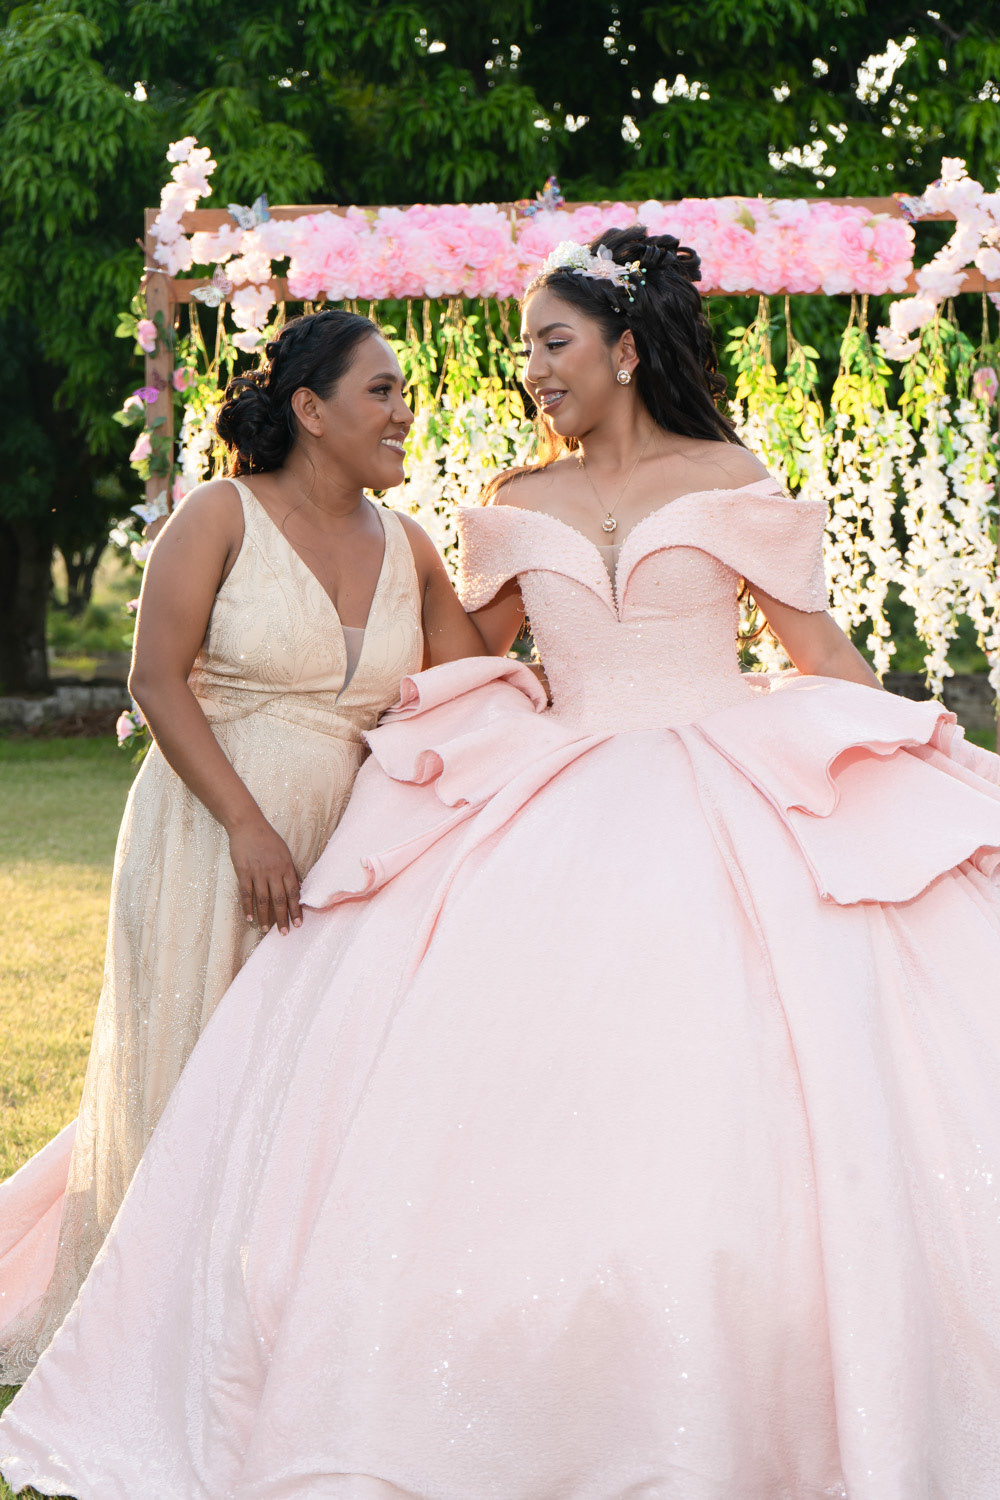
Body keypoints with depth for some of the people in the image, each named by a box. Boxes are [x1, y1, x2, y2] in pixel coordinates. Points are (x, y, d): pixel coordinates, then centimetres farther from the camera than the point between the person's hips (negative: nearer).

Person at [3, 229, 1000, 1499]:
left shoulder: (730, 481, 6)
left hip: (731, 815, -2)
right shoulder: (519, 507, 13)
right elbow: (461, 661, 26)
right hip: (563, 816, 3)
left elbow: (821, 652, 9)